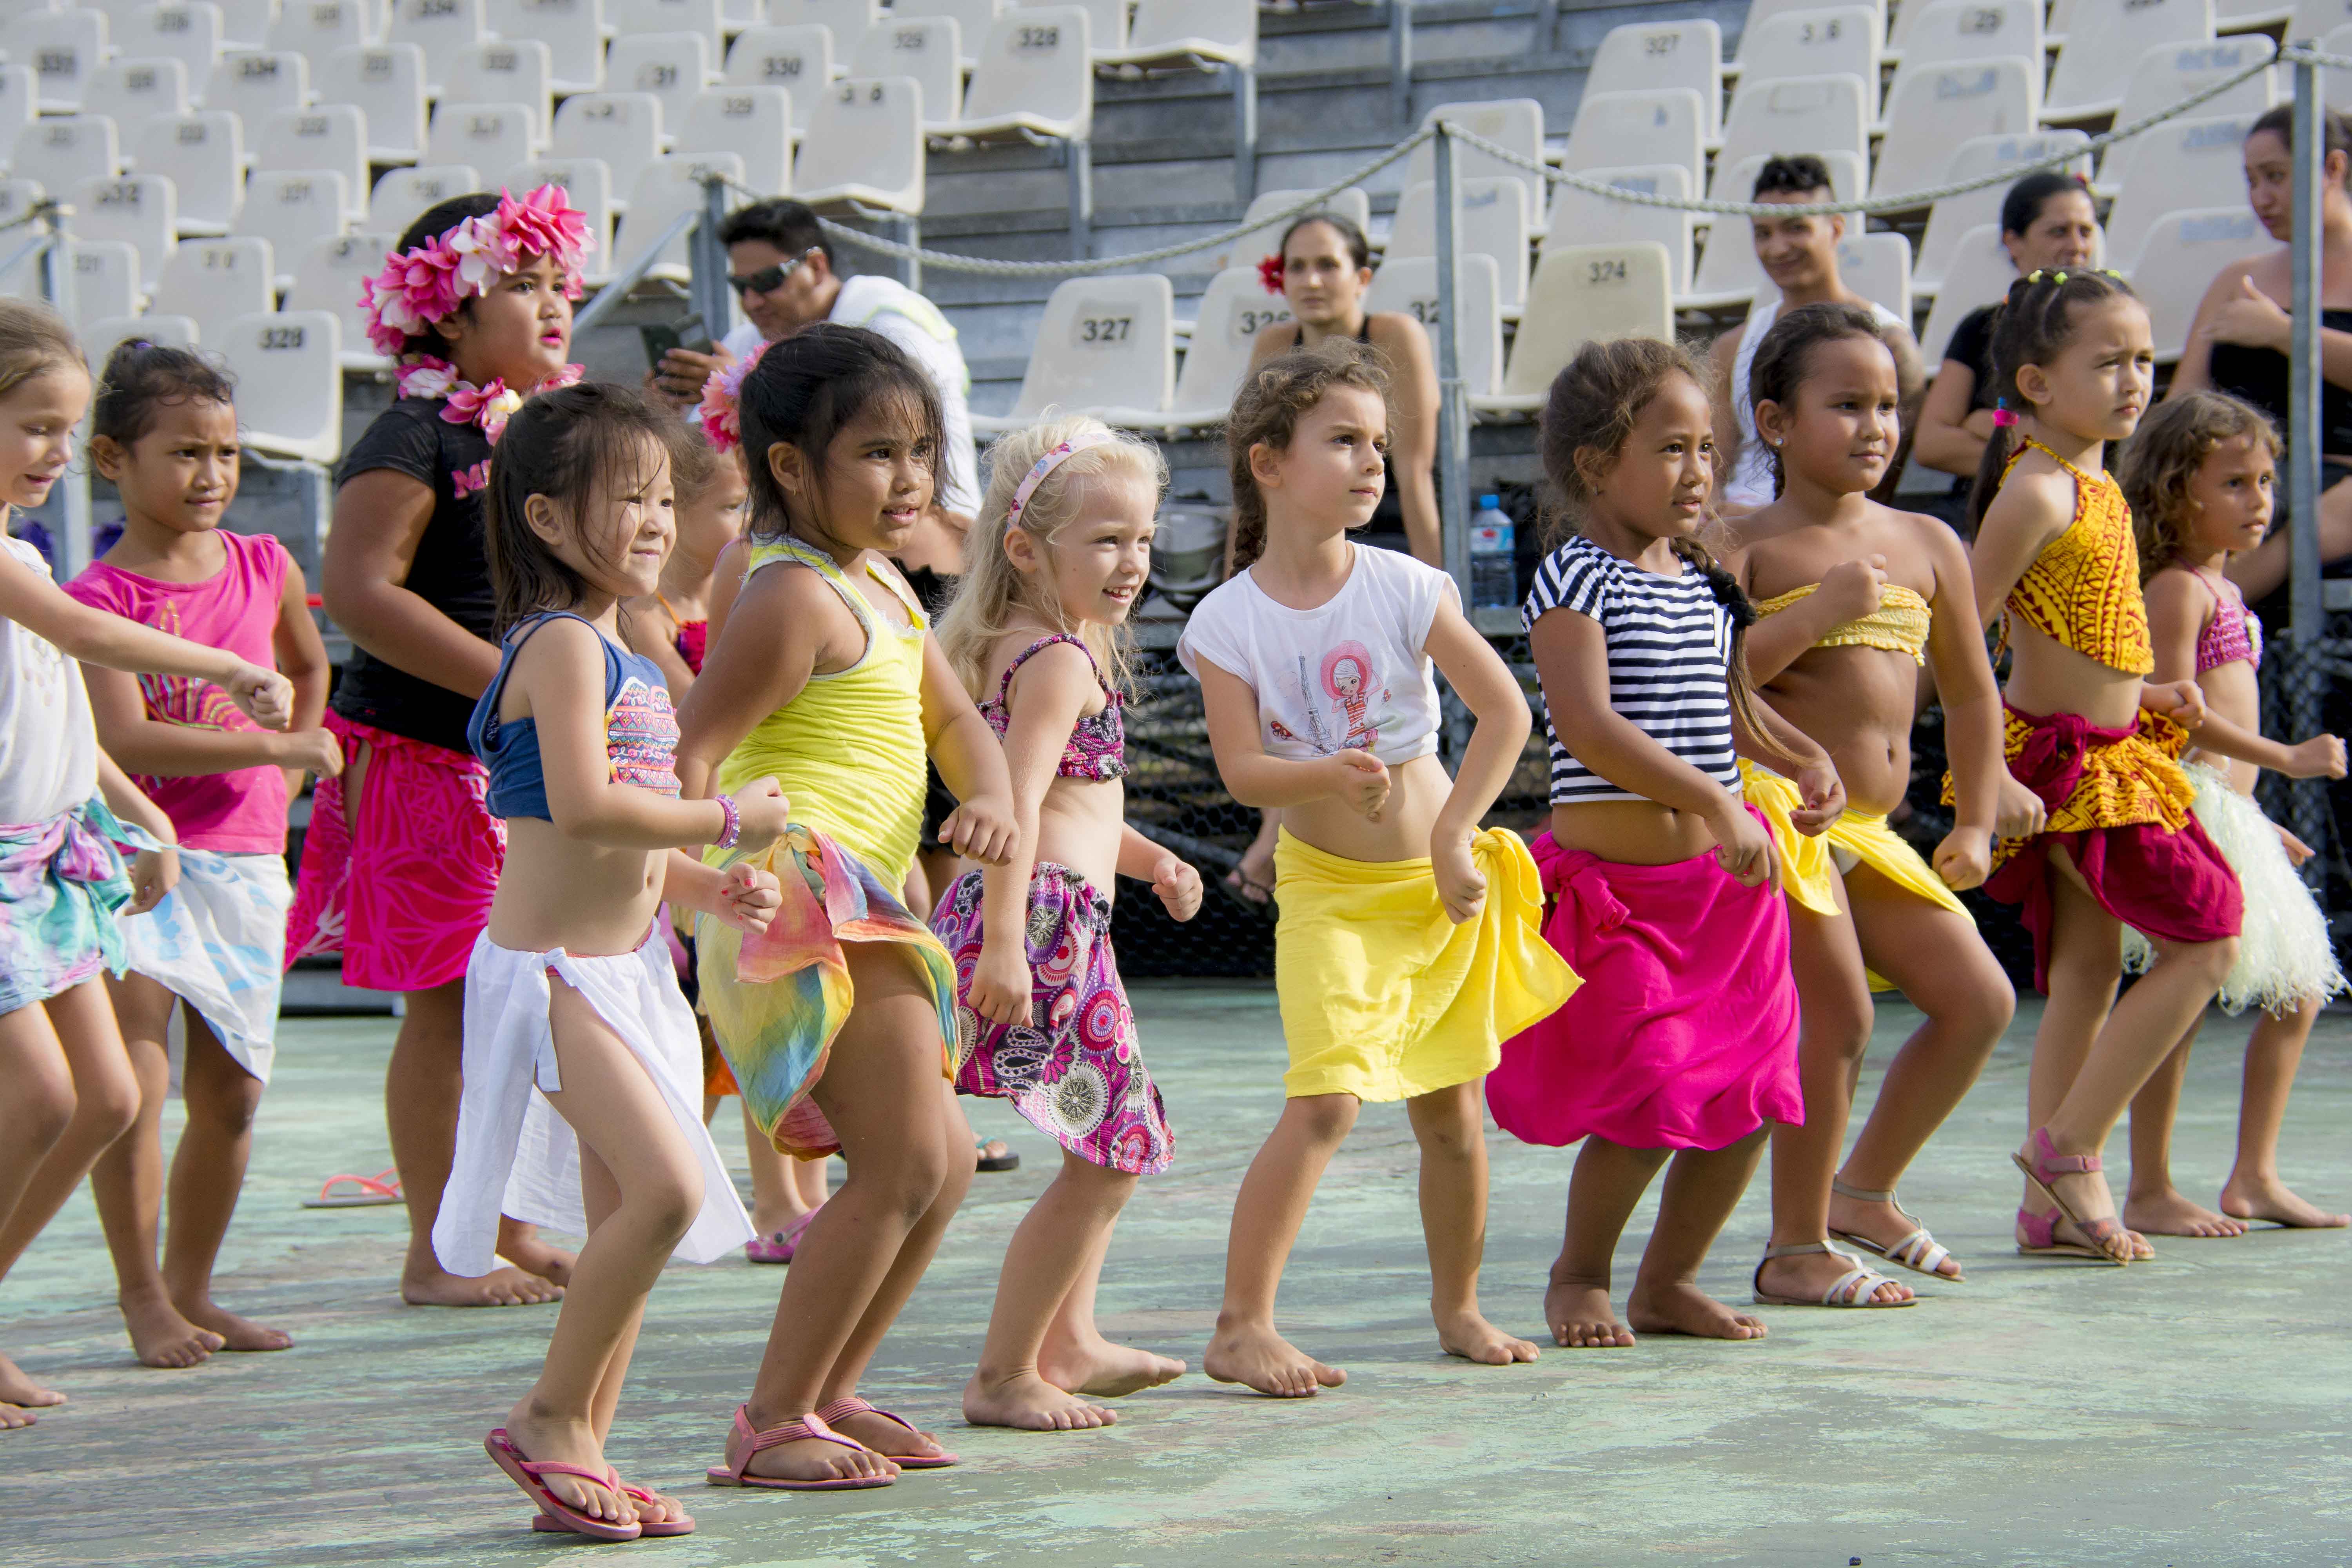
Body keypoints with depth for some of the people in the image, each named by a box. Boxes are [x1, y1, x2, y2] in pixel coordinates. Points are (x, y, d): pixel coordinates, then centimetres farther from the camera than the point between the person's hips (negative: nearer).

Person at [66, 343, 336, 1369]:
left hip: (245, 861, 5)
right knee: (136, 1084, -13)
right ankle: (142, 1298, -1)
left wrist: (293, 772, 14)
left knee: (231, 1094, 9)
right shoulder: (98, 598, -8)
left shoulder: (264, 567, 7)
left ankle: (191, 1288, 22)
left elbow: (308, 667, 28)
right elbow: (126, 740, -20)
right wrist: (272, 747, -20)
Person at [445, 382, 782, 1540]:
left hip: (624, 964, 10)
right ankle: (550, 1418, -5)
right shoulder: (565, 643, -14)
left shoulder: (619, 653, 16)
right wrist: (728, 823, -16)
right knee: (667, 1187, -20)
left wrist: (710, 890, 9)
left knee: (623, 1220, 10)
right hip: (553, 969, -10)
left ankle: (582, 1452, 17)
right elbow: (584, 804, -26)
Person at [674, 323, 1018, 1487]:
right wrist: (703, 889, -23)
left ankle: (829, 1392, 23)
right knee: (905, 1165, -12)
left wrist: (991, 798, -3)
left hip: (863, 910, 11)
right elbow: (690, 758, -17)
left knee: (941, 1167, 15)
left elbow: (953, 716, 18)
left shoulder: (880, 584, 18)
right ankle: (774, 1423, -4)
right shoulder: (795, 596, -14)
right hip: (807, 902, -11)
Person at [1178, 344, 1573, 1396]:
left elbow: (1506, 712, -6)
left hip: (1441, 883, 2)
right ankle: (1242, 1326, -11)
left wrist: (1455, 835, -11)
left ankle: (1458, 1308, 27)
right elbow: (1242, 770, -17)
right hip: (1329, 891, -2)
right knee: (1326, 1100, -17)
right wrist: (1330, 777, -36)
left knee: (1452, 1112, 8)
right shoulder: (1226, 623, -8)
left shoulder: (1404, 589, -5)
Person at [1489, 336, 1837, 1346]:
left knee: (1746, 1097, 5)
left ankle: (1669, 1281, 24)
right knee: (1648, 1103, -11)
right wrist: (1715, 802, -29)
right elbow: (1587, 724, -25)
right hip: (1614, 883, -7)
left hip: (1721, 882, 7)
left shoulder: (1707, 586, 12)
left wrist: (1805, 761, 9)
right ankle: (1579, 1275, 16)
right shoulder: (1574, 581, -12)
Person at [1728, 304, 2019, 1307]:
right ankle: (1796, 1251, 1)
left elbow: (1969, 694, 21)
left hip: (1868, 834, 7)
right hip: (1777, 811, -7)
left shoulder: (1927, 544, 13)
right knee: (1837, 1017, -12)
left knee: (1980, 1000, 4)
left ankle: (1863, 1191, 22)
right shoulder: (1750, 544, -5)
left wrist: (1975, 825, 14)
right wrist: (1822, 611, -21)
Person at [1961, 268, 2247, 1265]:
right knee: (2207, 937, -6)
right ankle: (2068, 1149, 0)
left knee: (2087, 973, 10)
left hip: (2102, 756, 9)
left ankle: (2055, 1202, 14)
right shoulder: (2037, 492, -17)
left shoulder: (2094, 485, 12)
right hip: (2072, 762, -9)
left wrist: (2148, 693, 12)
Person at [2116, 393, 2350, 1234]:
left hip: (2229, 813, 10)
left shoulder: (2223, 590, 20)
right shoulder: (2178, 588, -10)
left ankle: (2254, 1178, 17)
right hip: (2188, 801, -10)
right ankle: (2150, 1192, -3)